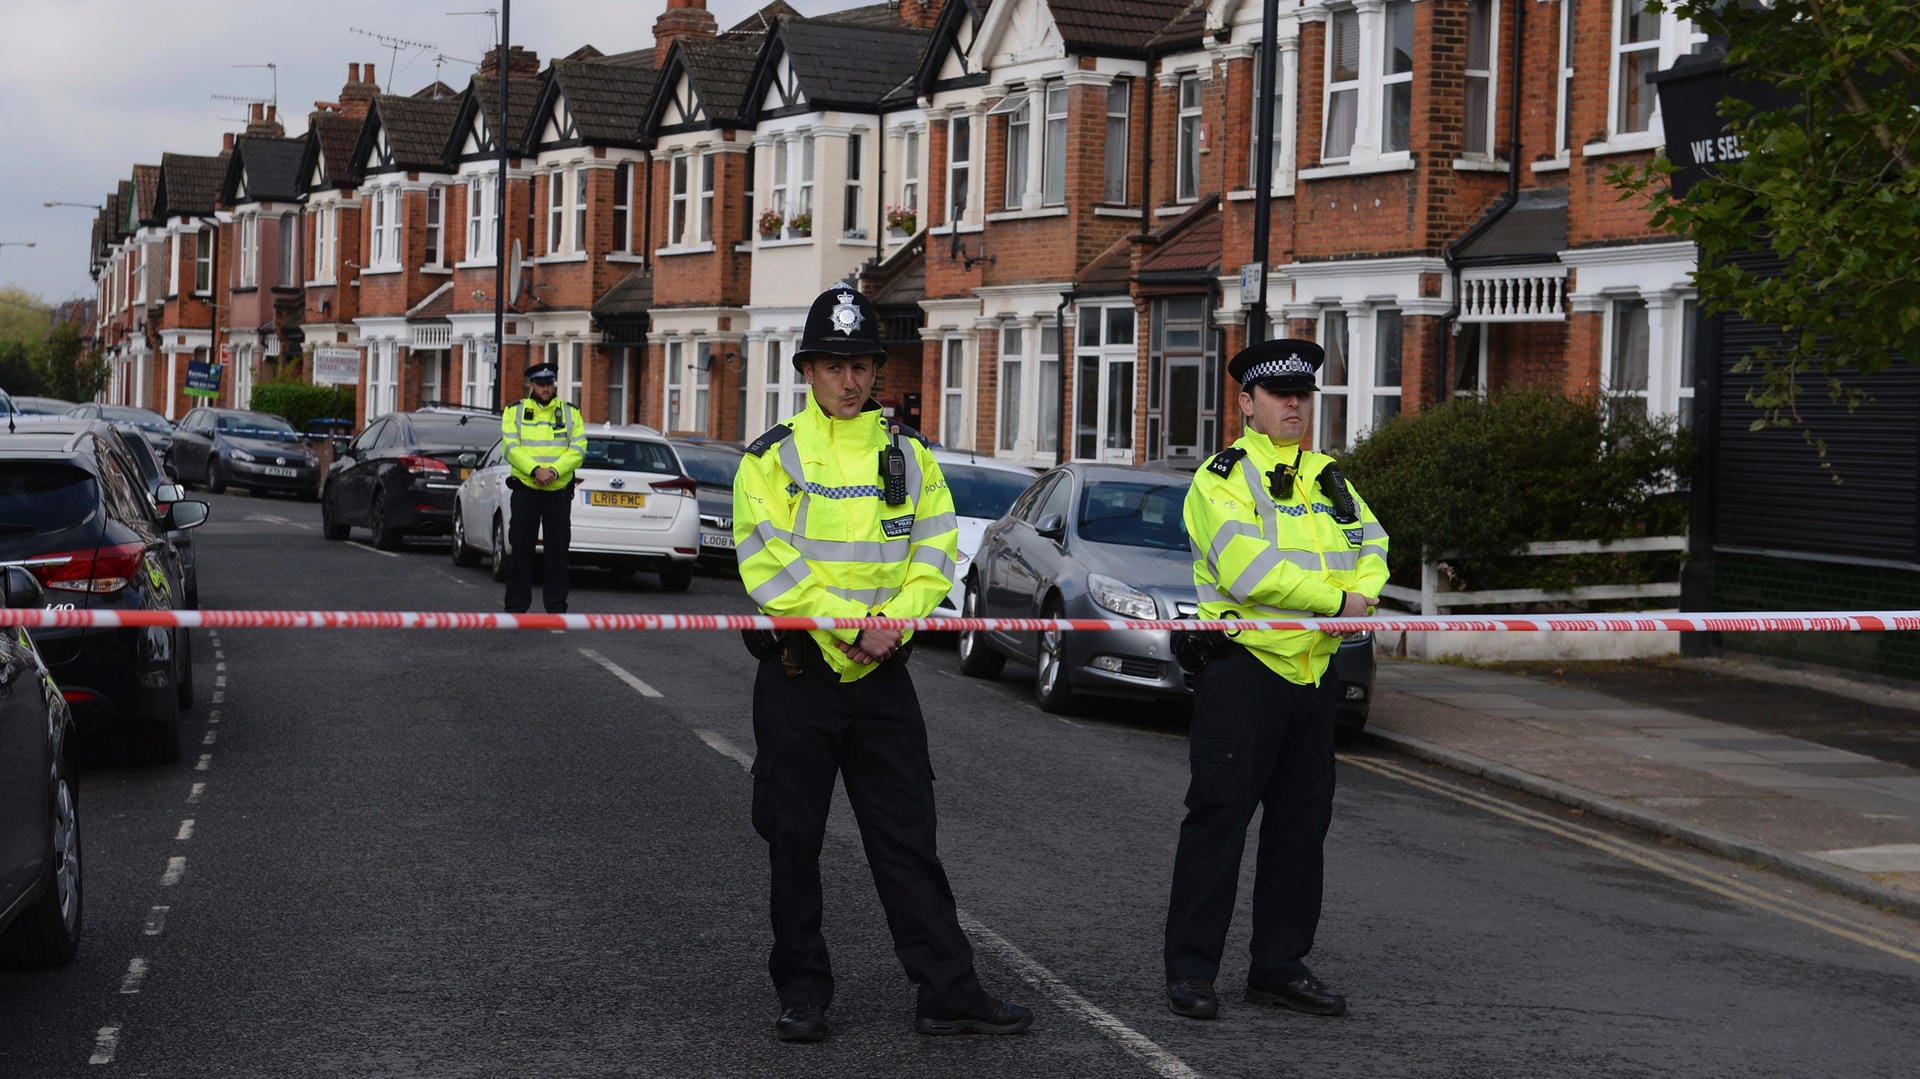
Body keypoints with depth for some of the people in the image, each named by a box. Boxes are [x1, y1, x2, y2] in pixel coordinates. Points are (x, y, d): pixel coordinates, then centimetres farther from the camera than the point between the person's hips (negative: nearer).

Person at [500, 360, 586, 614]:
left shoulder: (571, 413, 9)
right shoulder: (514, 412, 6)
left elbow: (578, 449, -1)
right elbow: (511, 448, -6)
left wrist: (554, 471, -17)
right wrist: (535, 469, -21)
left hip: (559, 491, 1)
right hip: (525, 490, -1)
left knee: (558, 550, 4)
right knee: (520, 548, 2)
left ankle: (556, 606, 10)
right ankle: (516, 606, 8)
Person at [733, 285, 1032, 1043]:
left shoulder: (909, 458, 9)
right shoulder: (772, 458, -1)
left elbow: (935, 555, 3)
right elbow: (768, 565, -11)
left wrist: (893, 621, -14)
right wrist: (836, 631, -19)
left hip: (883, 673, 2)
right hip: (798, 673, -2)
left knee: (908, 837, 3)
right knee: (794, 839, 4)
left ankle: (947, 992, 5)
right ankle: (802, 994, 15)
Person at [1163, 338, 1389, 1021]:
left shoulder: (1328, 478, 17)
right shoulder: (1222, 478, -6)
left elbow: (1370, 545, 13)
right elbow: (1249, 568, -19)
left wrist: (1363, 595, -10)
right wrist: (1337, 600, -14)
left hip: (1315, 669, 7)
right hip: (1244, 665, -7)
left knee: (1302, 822, 11)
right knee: (1219, 815, -6)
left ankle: (1281, 965, 20)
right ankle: (1190, 970, 0)